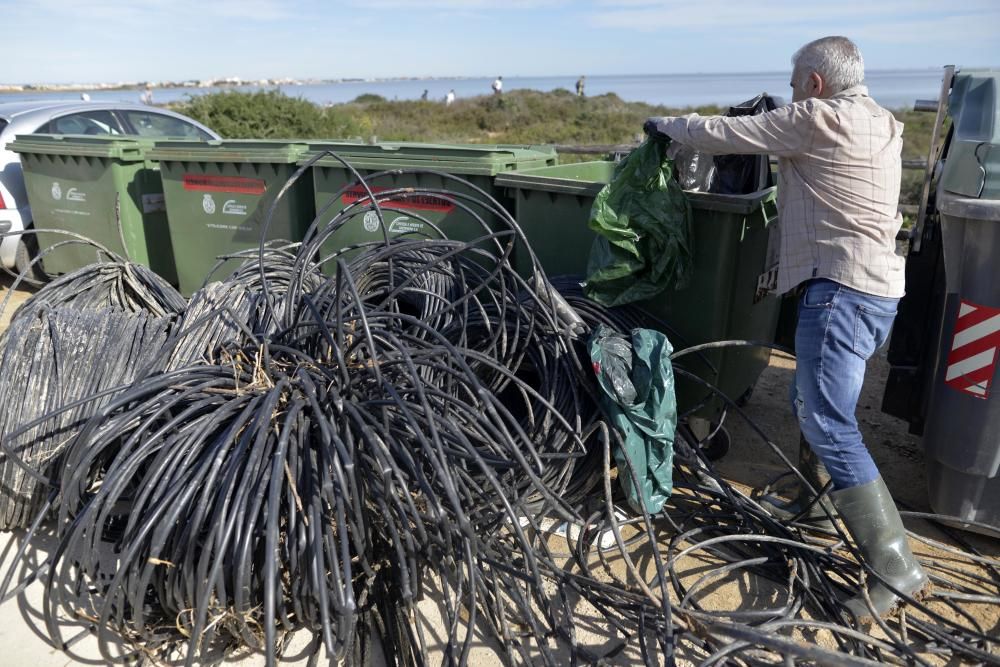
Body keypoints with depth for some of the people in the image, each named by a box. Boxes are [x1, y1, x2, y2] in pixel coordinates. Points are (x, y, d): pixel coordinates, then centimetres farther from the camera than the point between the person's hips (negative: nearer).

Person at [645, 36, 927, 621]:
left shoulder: (816, 119, -9)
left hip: (842, 287, -10)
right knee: (813, 401, 21)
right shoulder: (880, 123, 19)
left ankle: (895, 565, -8)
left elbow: (722, 134, -4)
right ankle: (814, 501, 36)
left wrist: (664, 124, 12)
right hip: (877, 287, 10)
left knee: (830, 424, -11)